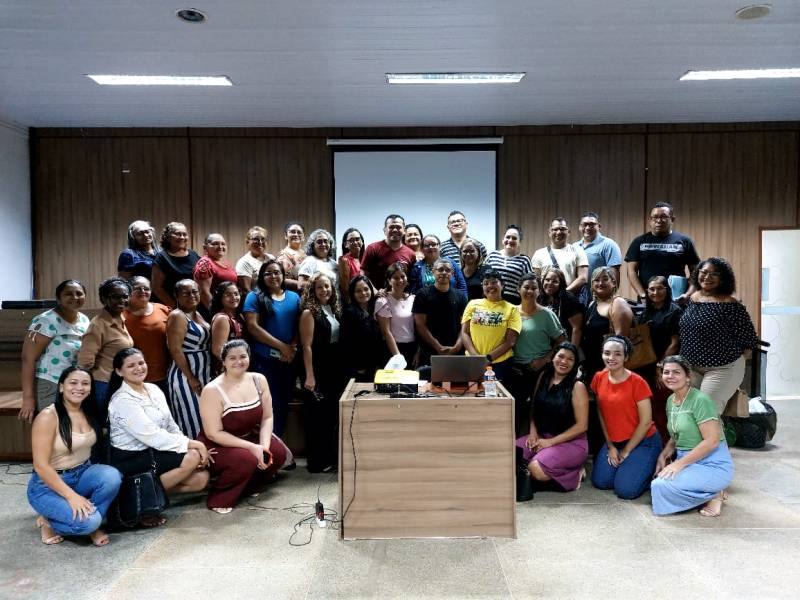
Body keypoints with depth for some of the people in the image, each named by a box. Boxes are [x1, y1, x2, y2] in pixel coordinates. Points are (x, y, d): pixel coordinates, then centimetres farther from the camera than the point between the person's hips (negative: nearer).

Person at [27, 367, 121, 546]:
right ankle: (48, 521, 3)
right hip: (48, 484, -6)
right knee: (88, 521, -28)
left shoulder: (89, 413, 1)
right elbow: (40, 465, -21)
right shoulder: (48, 417, -18)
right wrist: (71, 496, -25)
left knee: (112, 476, -27)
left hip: (83, 474, 6)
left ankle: (92, 521, -3)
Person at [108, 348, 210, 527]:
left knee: (201, 478, -7)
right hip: (130, 460, -7)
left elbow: (171, 426, 8)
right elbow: (153, 437, -25)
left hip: (152, 451, 7)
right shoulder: (123, 401, -18)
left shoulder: (154, 389, 6)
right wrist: (193, 444, -23)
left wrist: (190, 444, -8)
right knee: (193, 457, -22)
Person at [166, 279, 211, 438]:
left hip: (203, 374, 8)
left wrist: (200, 377, 11)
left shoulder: (197, 314, 11)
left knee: (204, 419, 12)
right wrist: (191, 378, -18)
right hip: (185, 375, -8)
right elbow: (175, 350, -19)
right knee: (191, 420, -2)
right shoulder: (177, 316, -13)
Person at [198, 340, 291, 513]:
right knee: (247, 459, -32)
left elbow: (267, 418, -2)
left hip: (250, 436, 6)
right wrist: (252, 447, -26)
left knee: (279, 452, -15)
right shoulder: (212, 391, -22)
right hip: (217, 446, -6)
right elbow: (214, 434, -22)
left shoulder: (259, 380, -6)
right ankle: (219, 497, -5)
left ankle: (246, 483, 9)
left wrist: (264, 446, -20)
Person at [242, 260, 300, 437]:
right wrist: (282, 346, -15)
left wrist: (293, 347, -11)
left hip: (289, 361, 4)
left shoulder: (294, 297, 10)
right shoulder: (255, 297, -2)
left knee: (283, 404, 12)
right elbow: (253, 327, -12)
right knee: (269, 405, -1)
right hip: (264, 360, -4)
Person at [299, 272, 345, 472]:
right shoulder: (309, 312, -11)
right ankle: (317, 462, 13)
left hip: (334, 368, 7)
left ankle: (330, 457, 27)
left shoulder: (334, 310, 10)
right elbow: (307, 346, -16)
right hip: (317, 370, -7)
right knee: (317, 415, 2)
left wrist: (340, 368, 7)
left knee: (332, 413, 14)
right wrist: (309, 376, -20)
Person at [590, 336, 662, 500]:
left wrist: (626, 451, -10)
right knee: (600, 482, -7)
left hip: (642, 441, -5)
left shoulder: (637, 382, -19)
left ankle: (650, 471, 13)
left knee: (625, 490, -16)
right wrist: (610, 446, 1)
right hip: (614, 441, 5)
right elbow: (602, 414, 5)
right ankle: (624, 466, 20)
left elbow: (646, 422, -15)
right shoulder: (599, 378, -3)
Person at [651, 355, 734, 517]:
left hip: (713, 465, -9)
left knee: (661, 486, -24)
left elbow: (712, 441, -21)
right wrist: (663, 455, -2)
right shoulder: (671, 400, 9)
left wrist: (679, 463, -20)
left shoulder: (700, 400, -16)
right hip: (687, 461, 9)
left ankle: (713, 496, -3)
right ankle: (710, 492, 8)